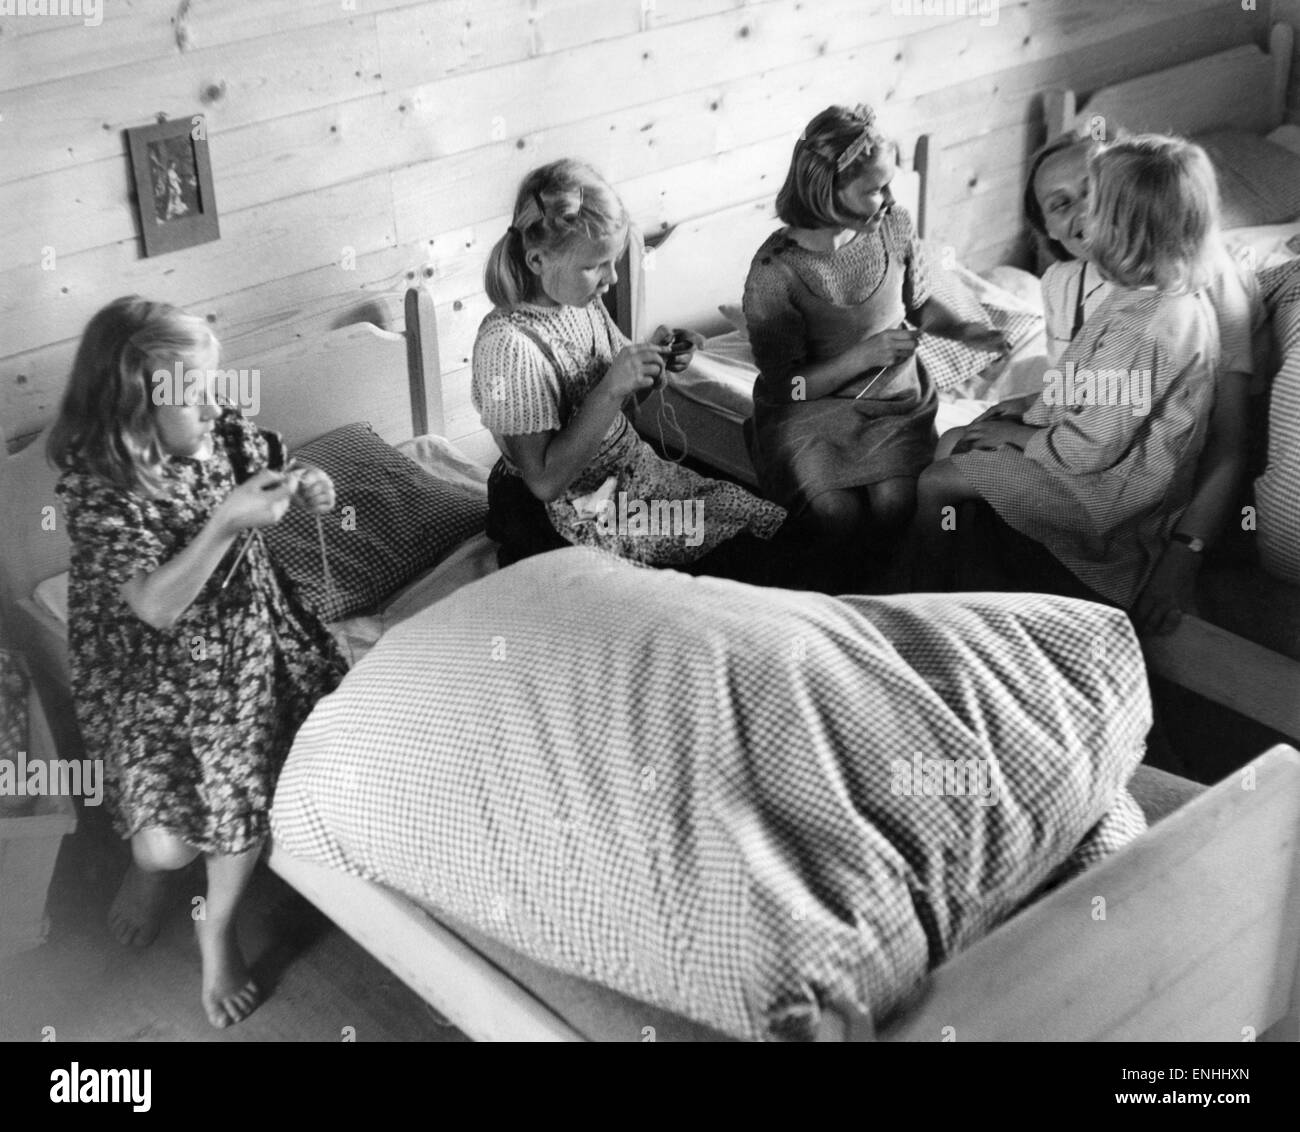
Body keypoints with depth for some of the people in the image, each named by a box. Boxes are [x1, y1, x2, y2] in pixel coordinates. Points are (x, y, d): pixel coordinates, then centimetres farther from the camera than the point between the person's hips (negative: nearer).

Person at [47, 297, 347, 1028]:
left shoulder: (227, 434, -11)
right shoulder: (96, 487, -23)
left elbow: (263, 481, 12)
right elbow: (158, 604, -27)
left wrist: (304, 492, -11)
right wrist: (227, 521, -35)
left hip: (245, 641, 4)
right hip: (150, 672, -4)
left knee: (246, 801, -8)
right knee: (168, 843, -12)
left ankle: (218, 929, 21)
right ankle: (151, 864, 28)